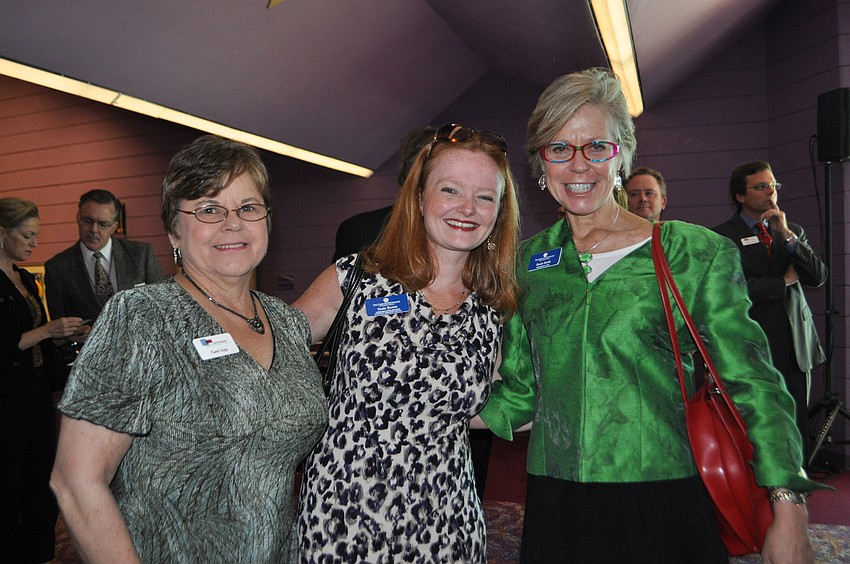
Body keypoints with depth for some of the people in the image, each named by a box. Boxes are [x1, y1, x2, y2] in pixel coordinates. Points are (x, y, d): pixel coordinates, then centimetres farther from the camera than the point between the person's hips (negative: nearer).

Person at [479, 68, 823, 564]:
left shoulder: (698, 253, -3)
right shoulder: (529, 260, 5)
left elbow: (751, 382, -4)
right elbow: (520, 392, 9)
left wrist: (789, 510, -12)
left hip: (668, 506, -2)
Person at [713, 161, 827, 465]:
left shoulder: (793, 231, 15)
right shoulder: (723, 236, -4)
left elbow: (818, 277, 2)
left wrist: (787, 236, -9)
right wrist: (785, 280, -4)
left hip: (796, 346, 5)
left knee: (797, 432, 9)